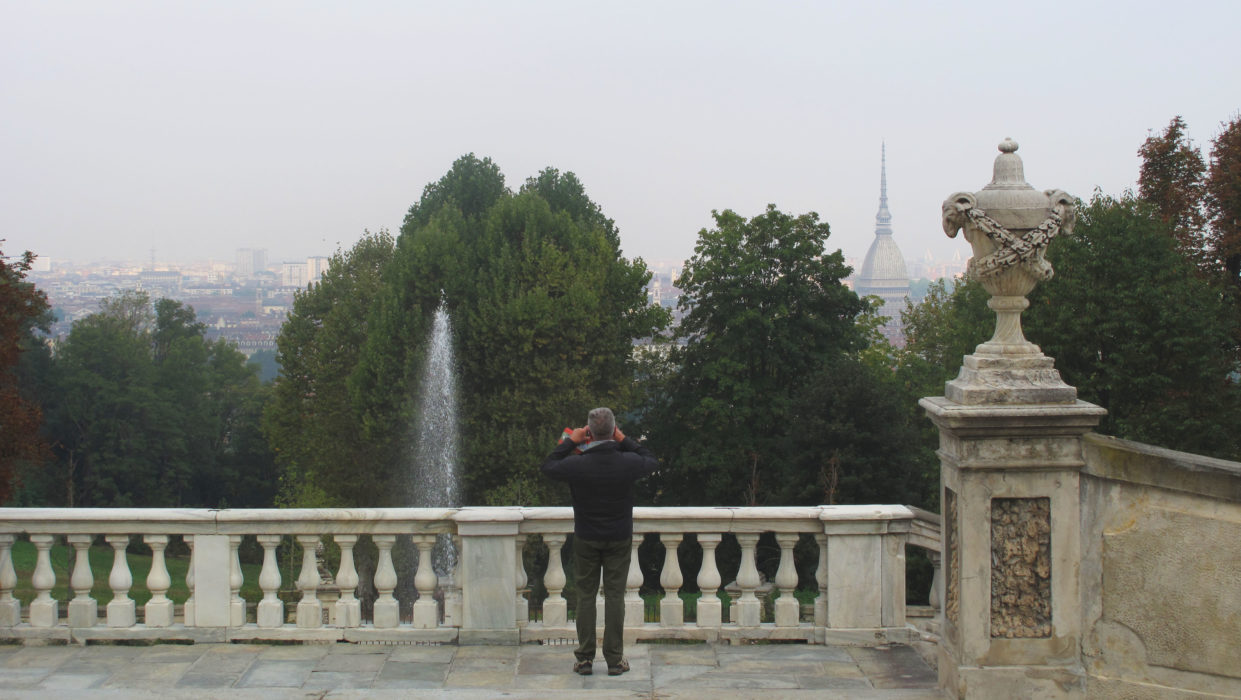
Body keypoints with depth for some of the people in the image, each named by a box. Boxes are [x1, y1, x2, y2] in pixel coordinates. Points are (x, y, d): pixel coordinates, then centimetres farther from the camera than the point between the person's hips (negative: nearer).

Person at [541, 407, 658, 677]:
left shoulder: (577, 464, -17)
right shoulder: (628, 462, -14)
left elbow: (548, 467, 3)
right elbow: (652, 461, 9)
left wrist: (570, 441, 6)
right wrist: (625, 441, 9)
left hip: (586, 539, 0)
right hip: (619, 538, 0)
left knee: (586, 595, 8)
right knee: (615, 595, 5)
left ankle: (585, 658, 10)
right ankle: (615, 660, 7)